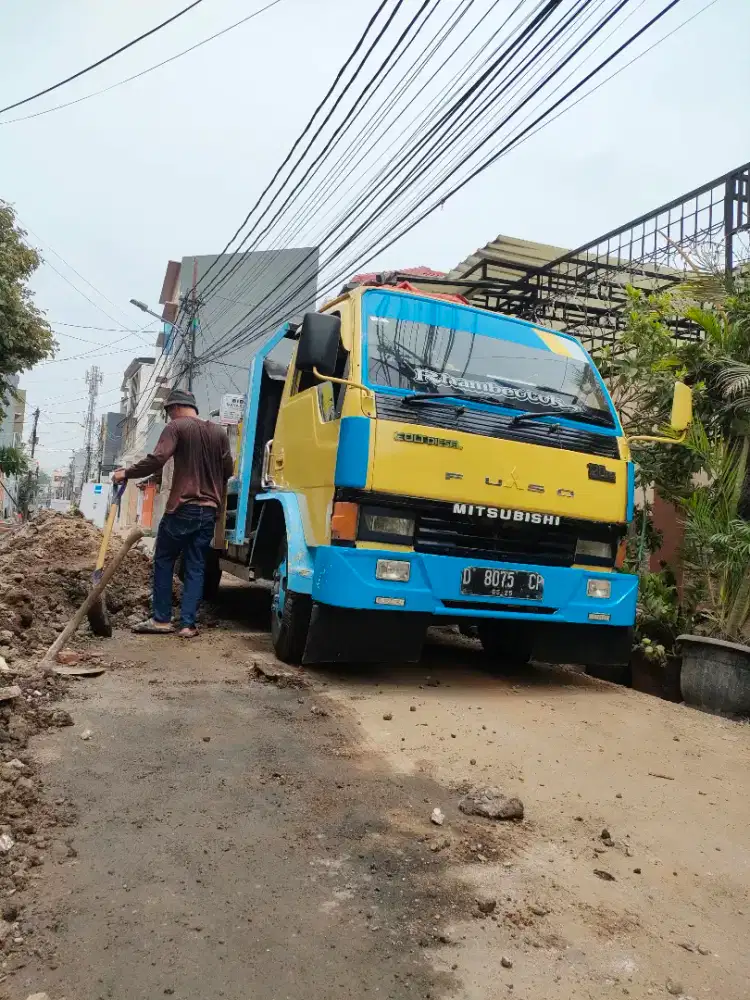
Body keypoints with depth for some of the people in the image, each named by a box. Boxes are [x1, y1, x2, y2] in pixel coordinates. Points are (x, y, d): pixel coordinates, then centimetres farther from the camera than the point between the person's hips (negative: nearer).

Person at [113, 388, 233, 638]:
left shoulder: (177, 427, -5)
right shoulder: (219, 432, 11)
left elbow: (157, 459, -16)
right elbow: (227, 469, 14)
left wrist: (126, 473, -4)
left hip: (182, 507, -5)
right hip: (209, 510, 5)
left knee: (164, 561, 9)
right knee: (195, 567, 6)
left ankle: (161, 619, 9)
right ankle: (188, 624, 3)